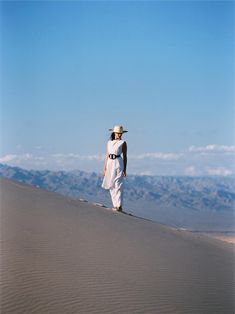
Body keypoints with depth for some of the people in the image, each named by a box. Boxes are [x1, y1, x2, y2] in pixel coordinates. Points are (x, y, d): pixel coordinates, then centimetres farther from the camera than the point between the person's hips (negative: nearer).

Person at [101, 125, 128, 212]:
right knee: (111, 186, 6)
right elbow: (107, 155, 14)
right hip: (110, 163, 5)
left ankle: (119, 206, -12)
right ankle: (115, 205, 11)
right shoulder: (109, 142, 13)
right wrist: (105, 168, 9)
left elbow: (125, 156, 0)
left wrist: (124, 169, -5)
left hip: (118, 163, -5)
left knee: (118, 185, -10)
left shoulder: (123, 143, 1)